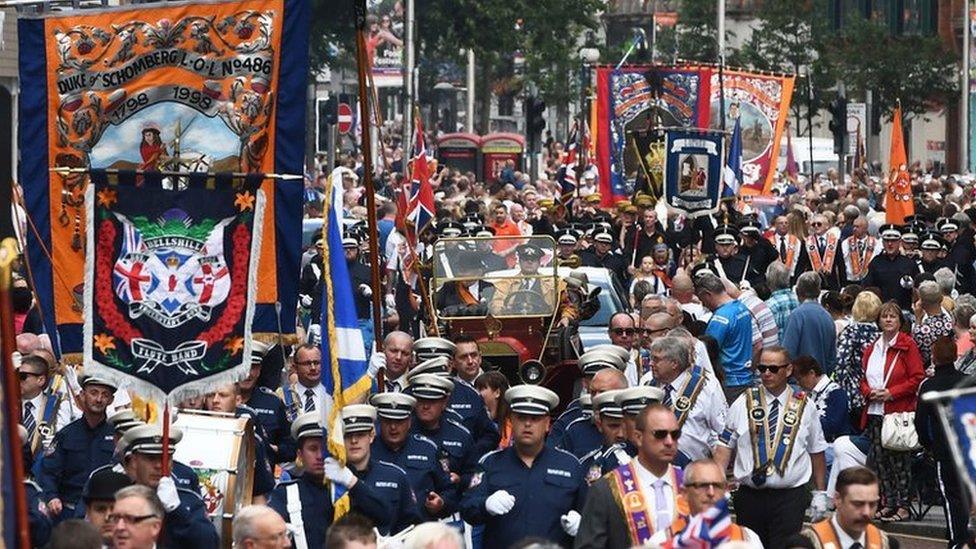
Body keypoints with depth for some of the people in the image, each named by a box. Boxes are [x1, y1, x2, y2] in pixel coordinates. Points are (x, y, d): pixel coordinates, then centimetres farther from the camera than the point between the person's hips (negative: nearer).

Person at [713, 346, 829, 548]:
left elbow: (817, 452, 11)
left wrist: (820, 494, 10)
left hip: (790, 497, -1)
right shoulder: (743, 404, 5)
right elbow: (725, 446, 4)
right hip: (749, 496, 1)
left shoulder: (804, 407, 4)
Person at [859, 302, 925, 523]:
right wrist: (870, 392, -1)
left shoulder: (907, 345, -3)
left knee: (899, 459, -6)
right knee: (879, 458, 4)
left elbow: (917, 378, -8)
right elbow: (863, 378, 21)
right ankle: (887, 503, 11)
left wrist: (891, 393, -14)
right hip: (875, 412, 6)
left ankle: (903, 506, -3)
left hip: (899, 411, -6)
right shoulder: (872, 348, 16)